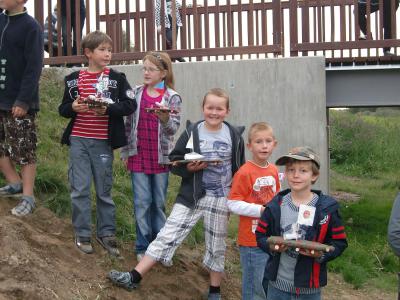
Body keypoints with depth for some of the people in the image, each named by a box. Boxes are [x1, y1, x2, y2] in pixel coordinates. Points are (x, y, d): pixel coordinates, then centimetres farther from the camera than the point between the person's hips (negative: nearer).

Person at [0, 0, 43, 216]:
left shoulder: (31, 27, -10)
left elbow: (34, 67, -15)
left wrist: (23, 100, -20)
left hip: (18, 102, -7)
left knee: (24, 151, -1)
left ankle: (28, 197, 6)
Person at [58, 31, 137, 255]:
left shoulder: (116, 78, -1)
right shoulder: (75, 79, 4)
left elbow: (130, 105, -7)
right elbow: (63, 109, 8)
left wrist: (108, 109, -21)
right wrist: (73, 107, -13)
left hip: (103, 141, -1)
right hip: (78, 140, 1)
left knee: (104, 189, 8)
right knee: (80, 189, 2)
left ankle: (106, 233, 20)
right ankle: (82, 234, 14)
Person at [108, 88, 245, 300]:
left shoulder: (234, 136, -2)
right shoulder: (192, 132, -4)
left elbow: (241, 170, 6)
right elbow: (174, 161, 1)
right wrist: (188, 168, -19)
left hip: (221, 199, 0)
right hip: (191, 196, 0)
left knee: (216, 247, 11)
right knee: (167, 236, -2)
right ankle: (133, 277, 1)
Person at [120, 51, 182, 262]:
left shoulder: (172, 98, -3)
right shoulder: (136, 94, 4)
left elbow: (174, 128, -9)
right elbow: (128, 123, 9)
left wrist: (165, 118, -30)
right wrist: (125, 151, 8)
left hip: (160, 157, -1)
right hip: (138, 156, 1)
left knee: (159, 202, 8)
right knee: (142, 202, 3)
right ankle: (143, 247, 11)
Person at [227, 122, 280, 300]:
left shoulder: (273, 171, 6)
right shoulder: (244, 173, -16)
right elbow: (233, 204, -17)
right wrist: (260, 210, -21)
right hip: (252, 241, -7)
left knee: (270, 284, 18)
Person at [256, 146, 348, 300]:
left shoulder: (327, 208, -7)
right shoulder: (275, 206, -2)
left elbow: (339, 242, -3)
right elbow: (261, 235, 5)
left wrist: (322, 254, -21)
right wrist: (271, 246, -15)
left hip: (310, 287, -1)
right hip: (278, 284, 2)